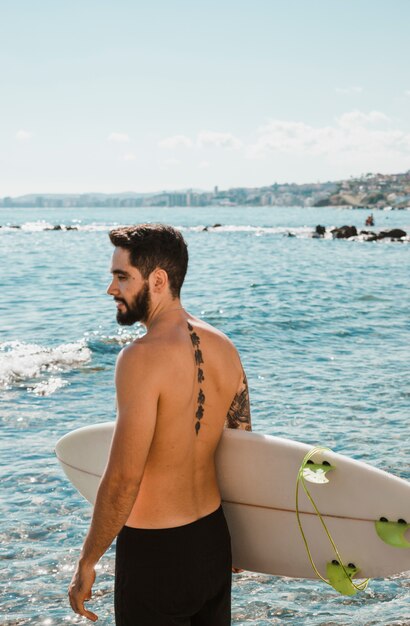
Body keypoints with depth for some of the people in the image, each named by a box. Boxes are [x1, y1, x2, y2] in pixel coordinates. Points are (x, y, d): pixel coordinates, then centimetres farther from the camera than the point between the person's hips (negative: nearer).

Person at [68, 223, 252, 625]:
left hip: (154, 551, -7)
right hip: (215, 541, 7)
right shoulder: (224, 348, 1)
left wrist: (86, 563, -10)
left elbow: (123, 480, -22)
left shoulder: (142, 358, -22)